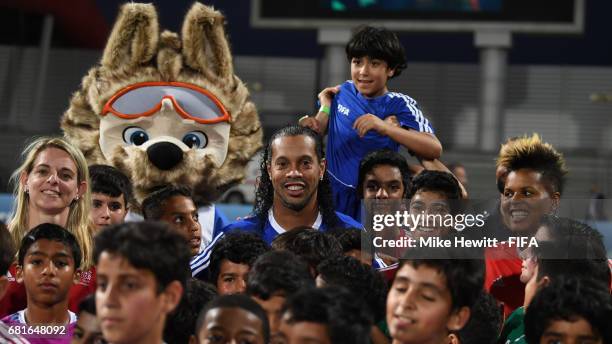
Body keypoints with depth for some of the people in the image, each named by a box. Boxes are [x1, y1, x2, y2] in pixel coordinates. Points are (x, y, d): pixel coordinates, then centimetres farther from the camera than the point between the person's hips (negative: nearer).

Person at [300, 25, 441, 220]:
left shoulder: (399, 105, -9)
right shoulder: (344, 92, 5)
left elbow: (434, 149, -24)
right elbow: (321, 128, 23)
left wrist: (384, 127, -33)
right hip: (332, 195, 4)